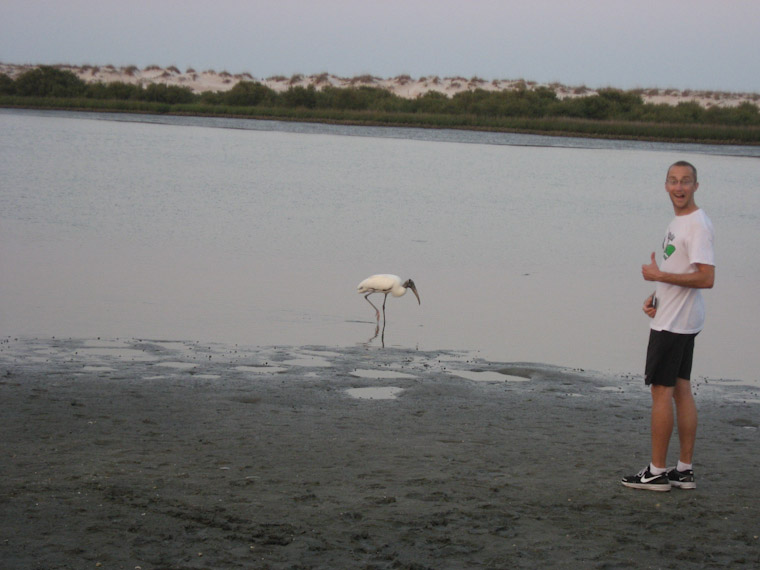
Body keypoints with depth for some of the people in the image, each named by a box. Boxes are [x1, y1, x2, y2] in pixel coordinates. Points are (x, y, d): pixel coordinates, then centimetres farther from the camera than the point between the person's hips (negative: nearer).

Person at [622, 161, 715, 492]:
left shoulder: (697, 225, -18)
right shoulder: (678, 222, 14)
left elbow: (706, 278, -25)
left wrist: (659, 276, -19)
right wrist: (656, 297, 9)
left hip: (673, 324, -10)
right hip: (678, 319, 10)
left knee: (661, 390, -5)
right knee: (681, 390, 11)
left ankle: (657, 472, 0)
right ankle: (684, 470, 16)